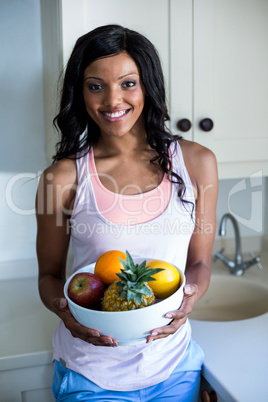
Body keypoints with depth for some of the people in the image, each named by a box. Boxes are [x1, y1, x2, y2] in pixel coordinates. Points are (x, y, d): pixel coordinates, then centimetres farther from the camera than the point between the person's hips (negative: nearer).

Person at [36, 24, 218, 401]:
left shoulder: (196, 162, -4)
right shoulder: (64, 177, -9)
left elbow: (200, 263, 4)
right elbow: (49, 274, 1)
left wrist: (188, 299, -17)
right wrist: (65, 310, -20)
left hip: (172, 365, 2)